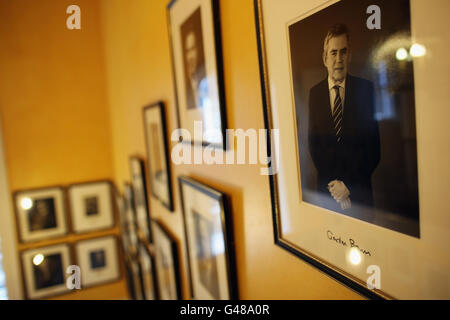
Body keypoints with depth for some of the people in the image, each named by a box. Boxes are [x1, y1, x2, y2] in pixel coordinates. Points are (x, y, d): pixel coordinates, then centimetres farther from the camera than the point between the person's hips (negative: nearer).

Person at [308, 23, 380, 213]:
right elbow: (313, 144, 2)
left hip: (359, 189, -1)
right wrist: (332, 182, -7)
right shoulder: (315, 93, 2)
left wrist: (348, 185, -12)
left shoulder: (365, 89, -3)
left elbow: (373, 147, -6)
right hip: (326, 188, 1)